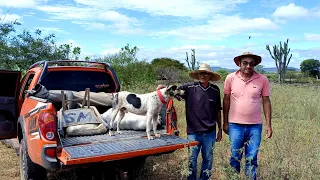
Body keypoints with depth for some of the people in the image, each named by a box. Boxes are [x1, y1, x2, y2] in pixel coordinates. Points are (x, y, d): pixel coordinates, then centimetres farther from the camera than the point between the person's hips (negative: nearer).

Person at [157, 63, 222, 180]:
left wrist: (220, 129, 11)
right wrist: (163, 87, -23)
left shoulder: (215, 90, 1)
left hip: (210, 132, 2)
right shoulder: (189, 88, -6)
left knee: (208, 159, 15)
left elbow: (218, 111, 8)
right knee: (192, 159, 10)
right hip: (193, 132, -2)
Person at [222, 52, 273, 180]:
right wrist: (225, 122, 6)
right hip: (235, 125, 0)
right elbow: (226, 100, 5)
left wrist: (268, 124, 1)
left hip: (255, 126, 0)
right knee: (235, 157, 9)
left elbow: (266, 102, 4)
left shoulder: (263, 79, -3)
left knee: (252, 159, 9)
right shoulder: (231, 78, -3)